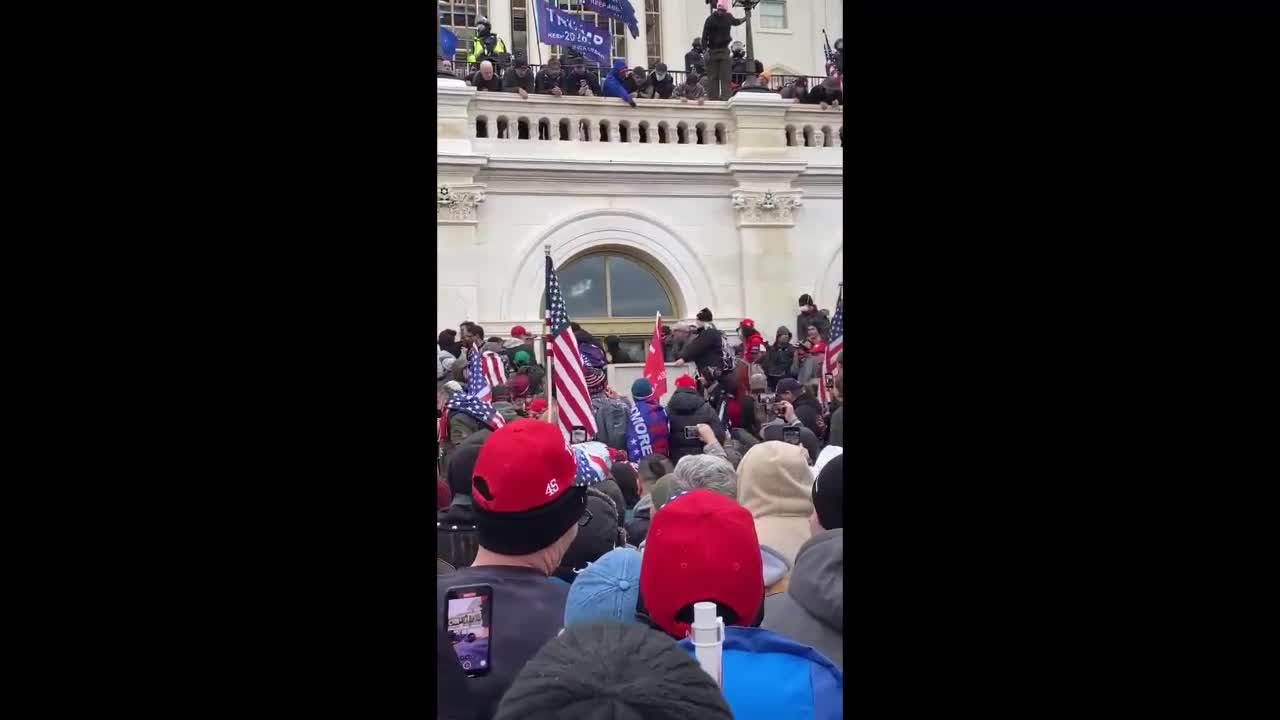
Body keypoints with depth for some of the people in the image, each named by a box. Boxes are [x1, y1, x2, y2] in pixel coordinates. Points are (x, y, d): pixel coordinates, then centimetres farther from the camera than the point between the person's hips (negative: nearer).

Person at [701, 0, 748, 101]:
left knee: (725, 77, -6)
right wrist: (705, 51, -15)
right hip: (712, 51, -3)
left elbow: (736, 22, 32)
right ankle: (713, 99, 2)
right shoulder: (711, 19, -6)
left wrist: (746, 18, 24)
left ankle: (725, 98, -10)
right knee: (713, 77, -1)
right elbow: (704, 37, -7)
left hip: (724, 50, 3)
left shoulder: (728, 17, 7)